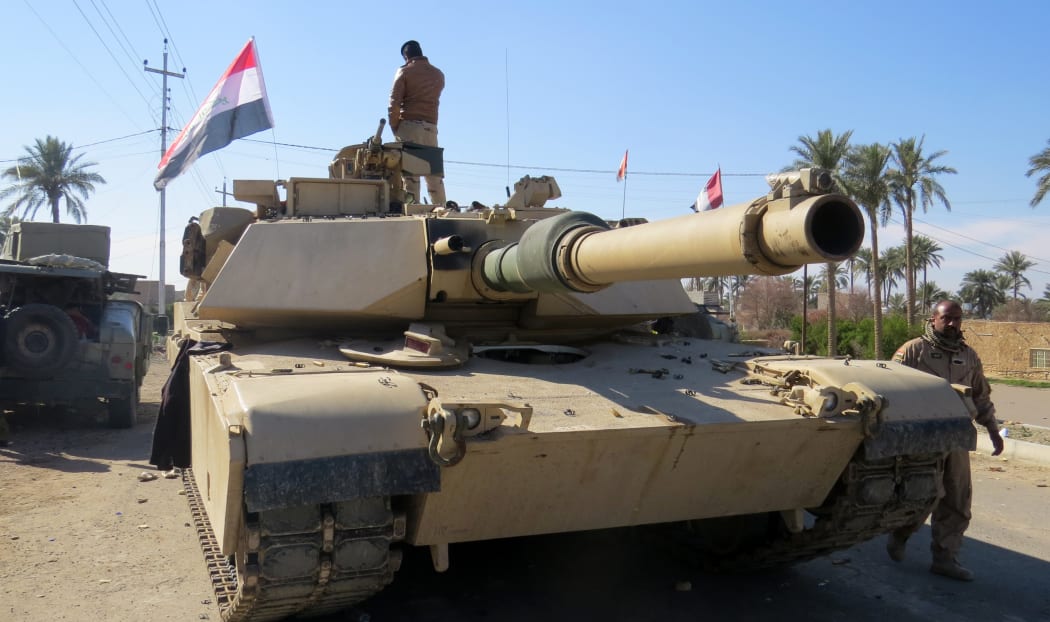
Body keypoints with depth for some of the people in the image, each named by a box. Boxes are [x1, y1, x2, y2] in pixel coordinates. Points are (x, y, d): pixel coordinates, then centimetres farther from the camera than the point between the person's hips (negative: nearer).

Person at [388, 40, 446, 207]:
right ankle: (441, 209, 6)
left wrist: (394, 127, 0)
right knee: (434, 172, 8)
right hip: (431, 126, 4)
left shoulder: (404, 71, 0)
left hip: (408, 124, -4)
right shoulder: (438, 74, 15)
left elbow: (394, 102, -6)